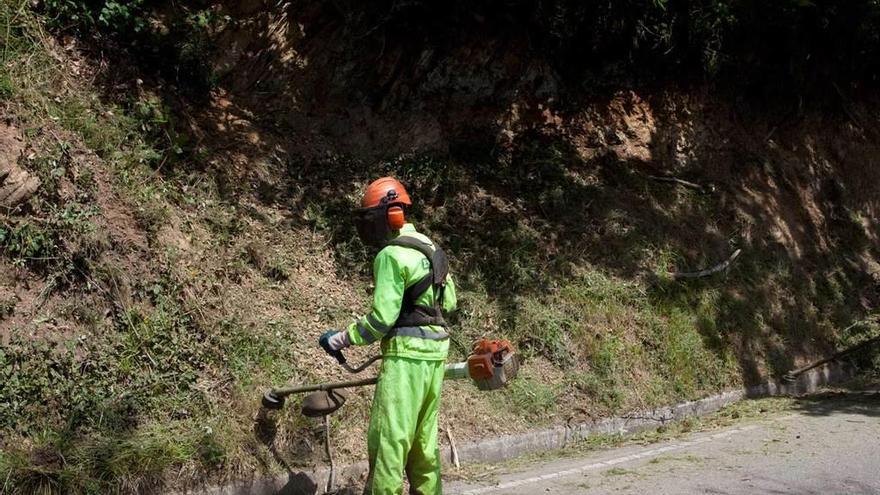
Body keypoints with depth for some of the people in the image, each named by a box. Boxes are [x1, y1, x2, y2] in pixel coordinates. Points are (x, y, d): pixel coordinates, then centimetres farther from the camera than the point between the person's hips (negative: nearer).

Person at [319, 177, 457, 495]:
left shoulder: (391, 254, -13)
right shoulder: (430, 248, 15)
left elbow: (381, 318, -17)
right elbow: (449, 301, 20)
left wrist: (342, 339, -6)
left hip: (408, 353, -9)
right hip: (435, 351, 9)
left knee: (389, 437, -5)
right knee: (423, 437, 16)